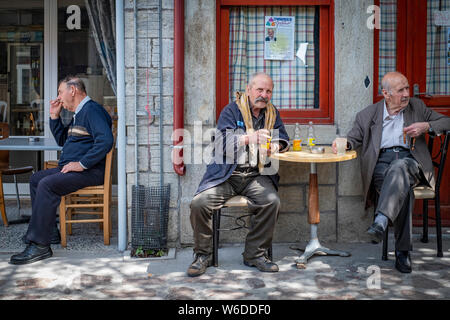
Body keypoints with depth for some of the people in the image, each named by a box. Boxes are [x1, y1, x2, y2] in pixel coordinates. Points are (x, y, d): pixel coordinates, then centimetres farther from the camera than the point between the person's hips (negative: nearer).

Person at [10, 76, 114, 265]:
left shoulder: (92, 110, -12)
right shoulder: (78, 114, 22)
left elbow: (106, 140, -27)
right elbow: (62, 140, 33)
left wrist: (82, 164, -25)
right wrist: (54, 116, 20)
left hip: (88, 171, -11)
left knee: (47, 185, -26)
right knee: (36, 179, 11)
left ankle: (39, 245, -23)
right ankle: (50, 232, 8)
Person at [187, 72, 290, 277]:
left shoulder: (272, 113, 16)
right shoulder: (231, 111, 2)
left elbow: (283, 140, 18)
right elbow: (222, 141, -12)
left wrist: (275, 146, -8)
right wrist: (251, 138, -28)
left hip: (256, 175, 3)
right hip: (226, 174, -2)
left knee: (272, 201, -26)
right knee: (199, 203, -23)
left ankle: (255, 254, -7)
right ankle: (203, 255, -1)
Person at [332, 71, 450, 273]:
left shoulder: (417, 107, 20)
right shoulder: (368, 115, 17)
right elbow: (354, 138, 19)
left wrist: (426, 126, 0)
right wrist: (344, 143, -6)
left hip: (410, 161, 0)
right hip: (381, 164, 0)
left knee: (399, 167, -39)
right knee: (403, 189, -34)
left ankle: (381, 222, -54)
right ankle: (403, 251, -33)